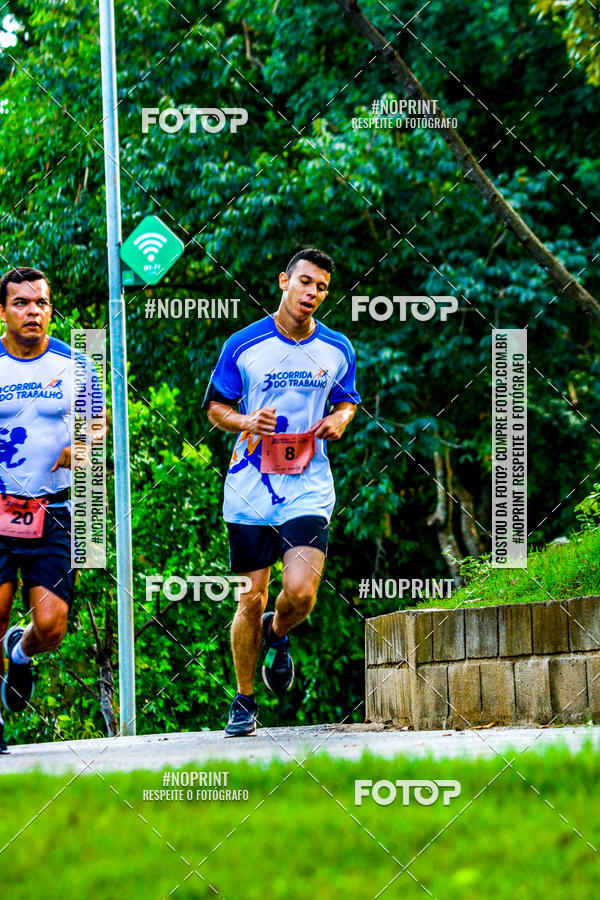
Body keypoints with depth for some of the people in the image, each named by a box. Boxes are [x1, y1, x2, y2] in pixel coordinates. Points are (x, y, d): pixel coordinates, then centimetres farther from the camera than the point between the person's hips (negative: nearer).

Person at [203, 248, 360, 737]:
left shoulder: (338, 350, 5)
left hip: (308, 490, 1)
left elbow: (347, 400, 21)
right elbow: (215, 406, 8)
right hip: (250, 492, -1)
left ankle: (278, 634, 20)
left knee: (301, 592, -17)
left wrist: (340, 420, -2)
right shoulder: (243, 345, -1)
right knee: (252, 599, 1)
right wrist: (246, 422, -13)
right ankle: (244, 702, 18)